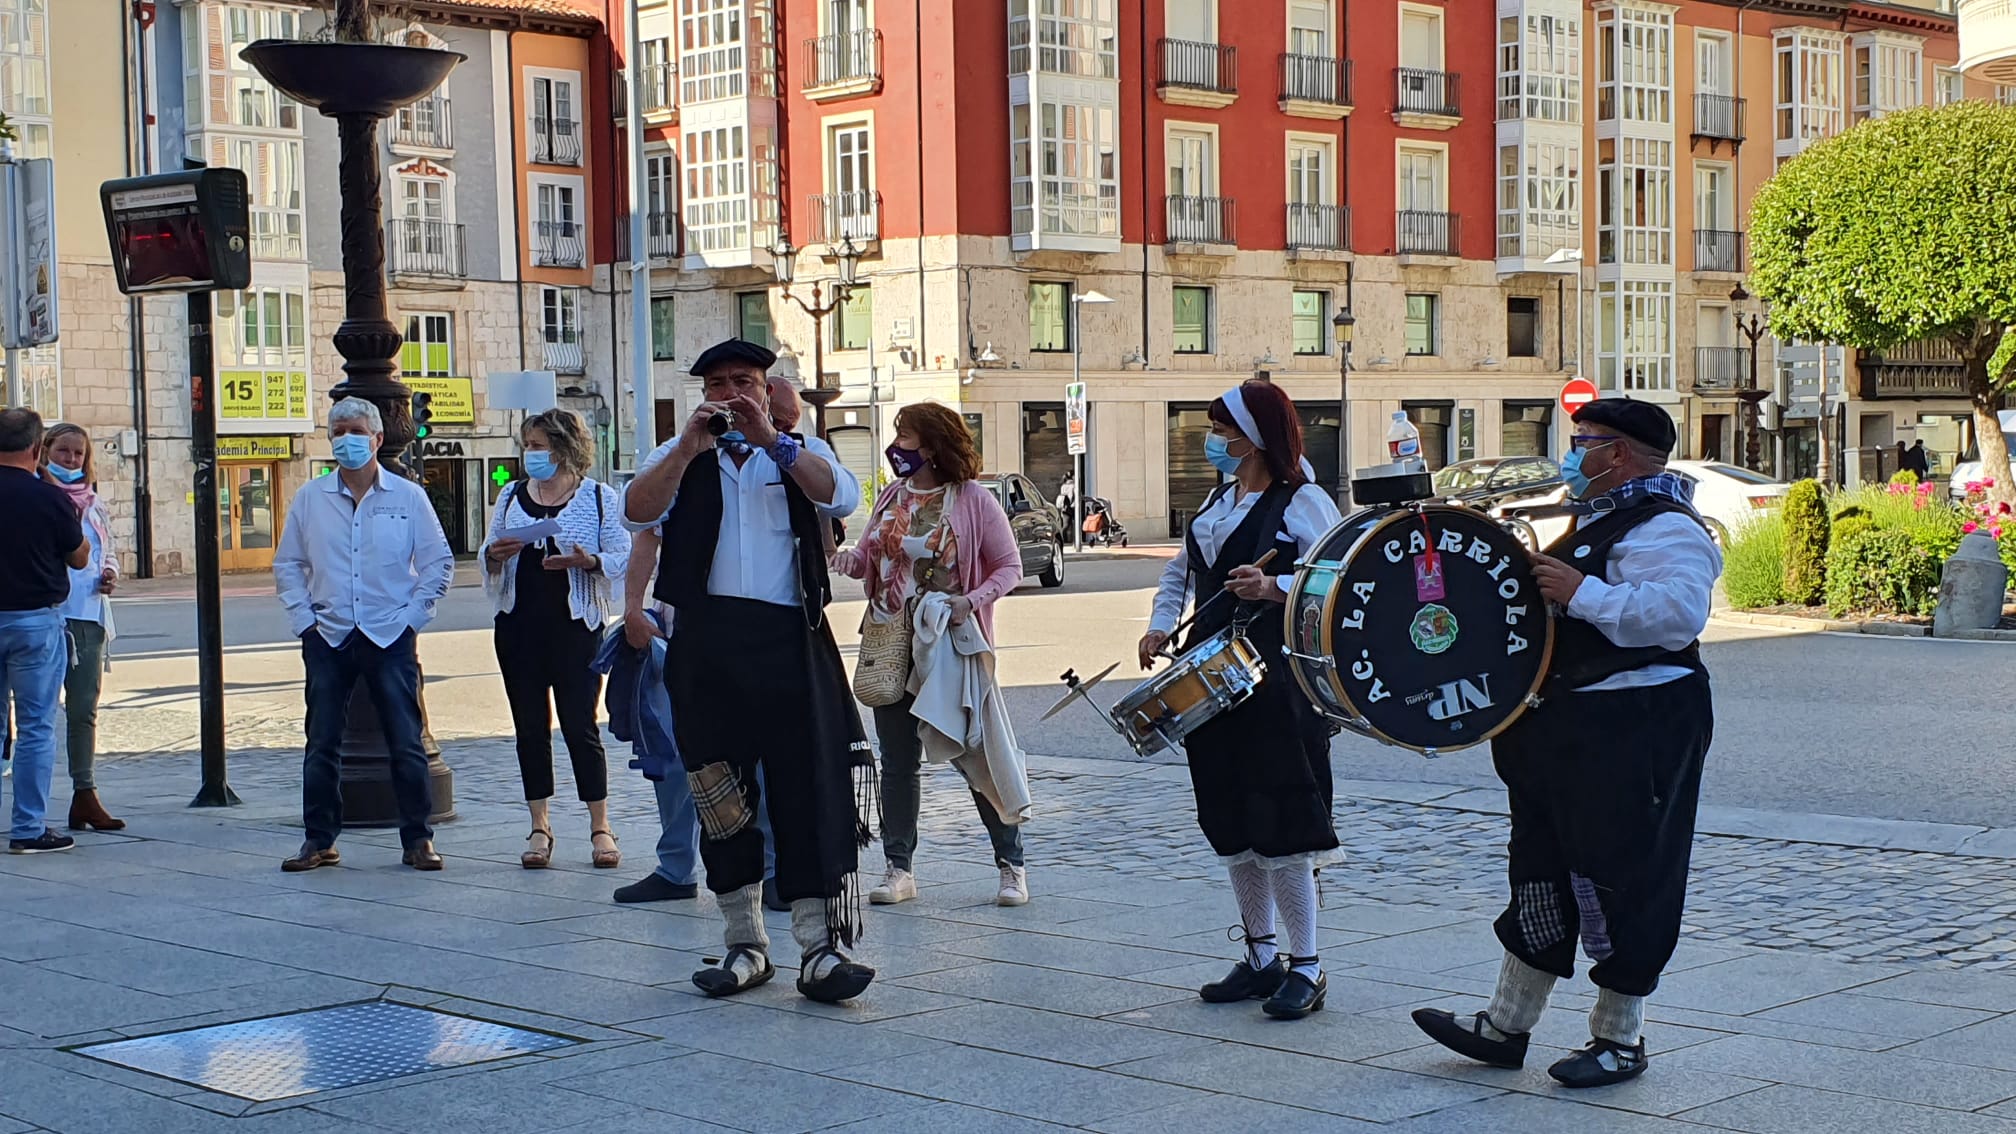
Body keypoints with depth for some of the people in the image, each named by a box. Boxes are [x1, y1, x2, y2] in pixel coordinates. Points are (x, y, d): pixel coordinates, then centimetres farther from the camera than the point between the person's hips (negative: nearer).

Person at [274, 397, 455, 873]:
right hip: (328, 638, 2)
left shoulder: (408, 497, 2)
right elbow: (287, 565, 13)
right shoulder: (310, 499, 7)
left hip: (390, 637, -2)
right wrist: (304, 619, 3)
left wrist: (411, 617, -2)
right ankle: (319, 839, 13)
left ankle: (417, 839, 7)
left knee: (406, 744, -1)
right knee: (321, 744, 4)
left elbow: (439, 563, 5)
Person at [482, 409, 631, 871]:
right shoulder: (511, 497, 13)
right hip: (519, 627, 4)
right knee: (530, 726, 5)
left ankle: (600, 828, 5)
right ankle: (540, 829, 13)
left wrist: (589, 561, -21)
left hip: (576, 625, -4)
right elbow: (489, 556, 16)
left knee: (581, 725, -3)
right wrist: (495, 556, -7)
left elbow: (623, 557, -2)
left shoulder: (600, 497, 2)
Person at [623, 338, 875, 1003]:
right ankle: (744, 944, 16)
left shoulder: (802, 454, 14)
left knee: (812, 786, -9)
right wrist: (692, 446, -14)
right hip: (707, 643, 2)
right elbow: (638, 512, -4)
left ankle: (820, 948, -9)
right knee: (719, 794, 5)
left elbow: (841, 498, -7)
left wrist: (769, 440, -15)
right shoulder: (681, 458, 14)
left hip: (791, 643, -1)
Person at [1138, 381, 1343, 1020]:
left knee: (1279, 827, -6)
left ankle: (1306, 968, 3)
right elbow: (1182, 569, 25)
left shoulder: (1305, 503, -7)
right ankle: (1261, 958, 23)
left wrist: (1275, 589, -29)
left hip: (1278, 678, -8)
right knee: (1231, 826, 12)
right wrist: (1161, 625, 10)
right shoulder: (1218, 501, 16)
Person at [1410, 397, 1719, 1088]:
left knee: (1618, 880, -2)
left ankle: (1620, 1041, 11)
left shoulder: (1663, 529, -15)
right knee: (1543, 871, 14)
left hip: (1631, 732, -11)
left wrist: (1581, 593, -27)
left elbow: (1679, 612, -32)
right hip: (1569, 726, 11)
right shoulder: (1599, 519, 18)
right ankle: (1506, 1027, 21)